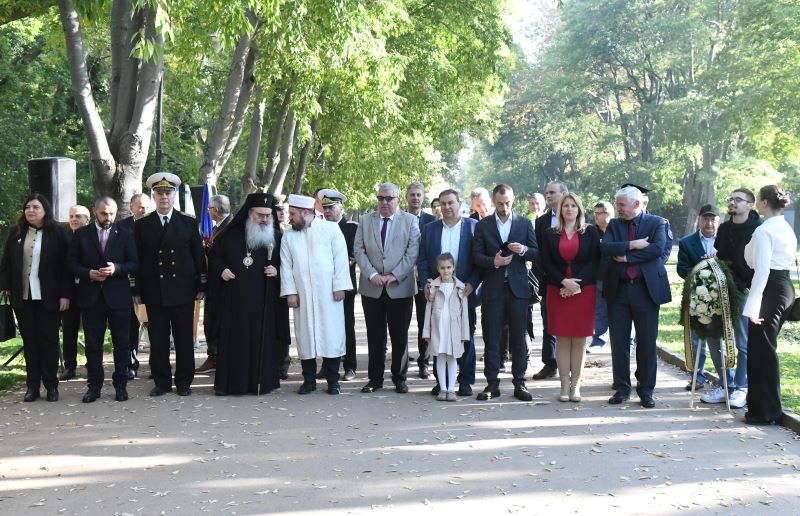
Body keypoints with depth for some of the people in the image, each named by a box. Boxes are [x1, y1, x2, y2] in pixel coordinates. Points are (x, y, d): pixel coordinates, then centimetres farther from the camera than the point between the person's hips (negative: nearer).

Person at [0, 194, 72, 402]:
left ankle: (51, 385, 11)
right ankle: (32, 386, 12)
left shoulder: (59, 233, -3)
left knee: (49, 340, 3)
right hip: (22, 297, 3)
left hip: (48, 297, -3)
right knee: (29, 341, 7)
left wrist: (65, 294, -10)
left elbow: (67, 265, -6)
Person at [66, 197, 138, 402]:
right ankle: (94, 385, 13)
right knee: (93, 344, 5)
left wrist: (116, 268, -17)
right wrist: (88, 273, -13)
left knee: (121, 343, 4)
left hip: (118, 297, 0)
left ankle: (120, 385, 13)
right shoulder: (81, 235, 6)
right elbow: (72, 264, 5)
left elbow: (134, 264, 1)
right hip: (91, 297, 1)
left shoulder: (125, 235, 5)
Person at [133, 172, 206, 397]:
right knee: (158, 341, 4)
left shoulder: (189, 223, 6)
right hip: (154, 292, 0)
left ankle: (184, 382, 14)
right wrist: (137, 290, 0)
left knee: (184, 339, 4)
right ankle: (162, 382, 14)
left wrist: (200, 286, 2)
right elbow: (137, 260, 6)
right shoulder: (142, 225, 7)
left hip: (183, 292, 0)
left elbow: (199, 256, 7)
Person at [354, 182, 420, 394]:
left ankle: (399, 377, 14)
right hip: (372, 287, 2)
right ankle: (375, 378, 14)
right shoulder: (365, 220, 9)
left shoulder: (410, 221, 2)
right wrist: (371, 274, -10)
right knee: (374, 336, 6)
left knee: (400, 336, 4)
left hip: (400, 287, -2)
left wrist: (394, 276, -13)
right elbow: (358, 250, 3)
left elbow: (412, 252, -5)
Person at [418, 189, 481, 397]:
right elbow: (422, 260, 9)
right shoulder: (429, 229, 9)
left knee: (466, 338, 5)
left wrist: (472, 283, -11)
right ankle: (441, 381, 13)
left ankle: (466, 381, 13)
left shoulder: (473, 226, 1)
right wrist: (425, 283, -5)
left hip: (465, 293, -2)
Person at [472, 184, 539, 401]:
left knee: (518, 338, 4)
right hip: (492, 289, 0)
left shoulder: (525, 223, 8)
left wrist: (523, 250, -14)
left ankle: (519, 383, 11)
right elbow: (476, 256, 1)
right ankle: (492, 384, 9)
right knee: (491, 338, 2)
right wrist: (493, 261, -16)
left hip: (517, 287, 0)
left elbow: (537, 252, 7)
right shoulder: (482, 225, 5)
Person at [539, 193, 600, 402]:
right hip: (557, 291, 1)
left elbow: (595, 262, 0)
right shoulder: (550, 235, 8)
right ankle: (565, 385, 5)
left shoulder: (590, 233, 6)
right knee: (562, 338, 0)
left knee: (580, 339, 0)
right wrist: (563, 282, -13)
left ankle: (576, 385, 6)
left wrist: (578, 285, -11)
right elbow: (546, 264, 2)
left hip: (584, 291, -1)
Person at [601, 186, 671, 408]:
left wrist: (626, 257, -12)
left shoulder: (656, 223, 2)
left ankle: (646, 390, 13)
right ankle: (622, 388, 17)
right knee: (619, 343, 5)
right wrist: (632, 245, -17)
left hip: (646, 289, -3)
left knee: (647, 343, 3)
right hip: (618, 289, 3)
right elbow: (605, 248, -6)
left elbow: (658, 248, -15)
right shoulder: (614, 225, 10)